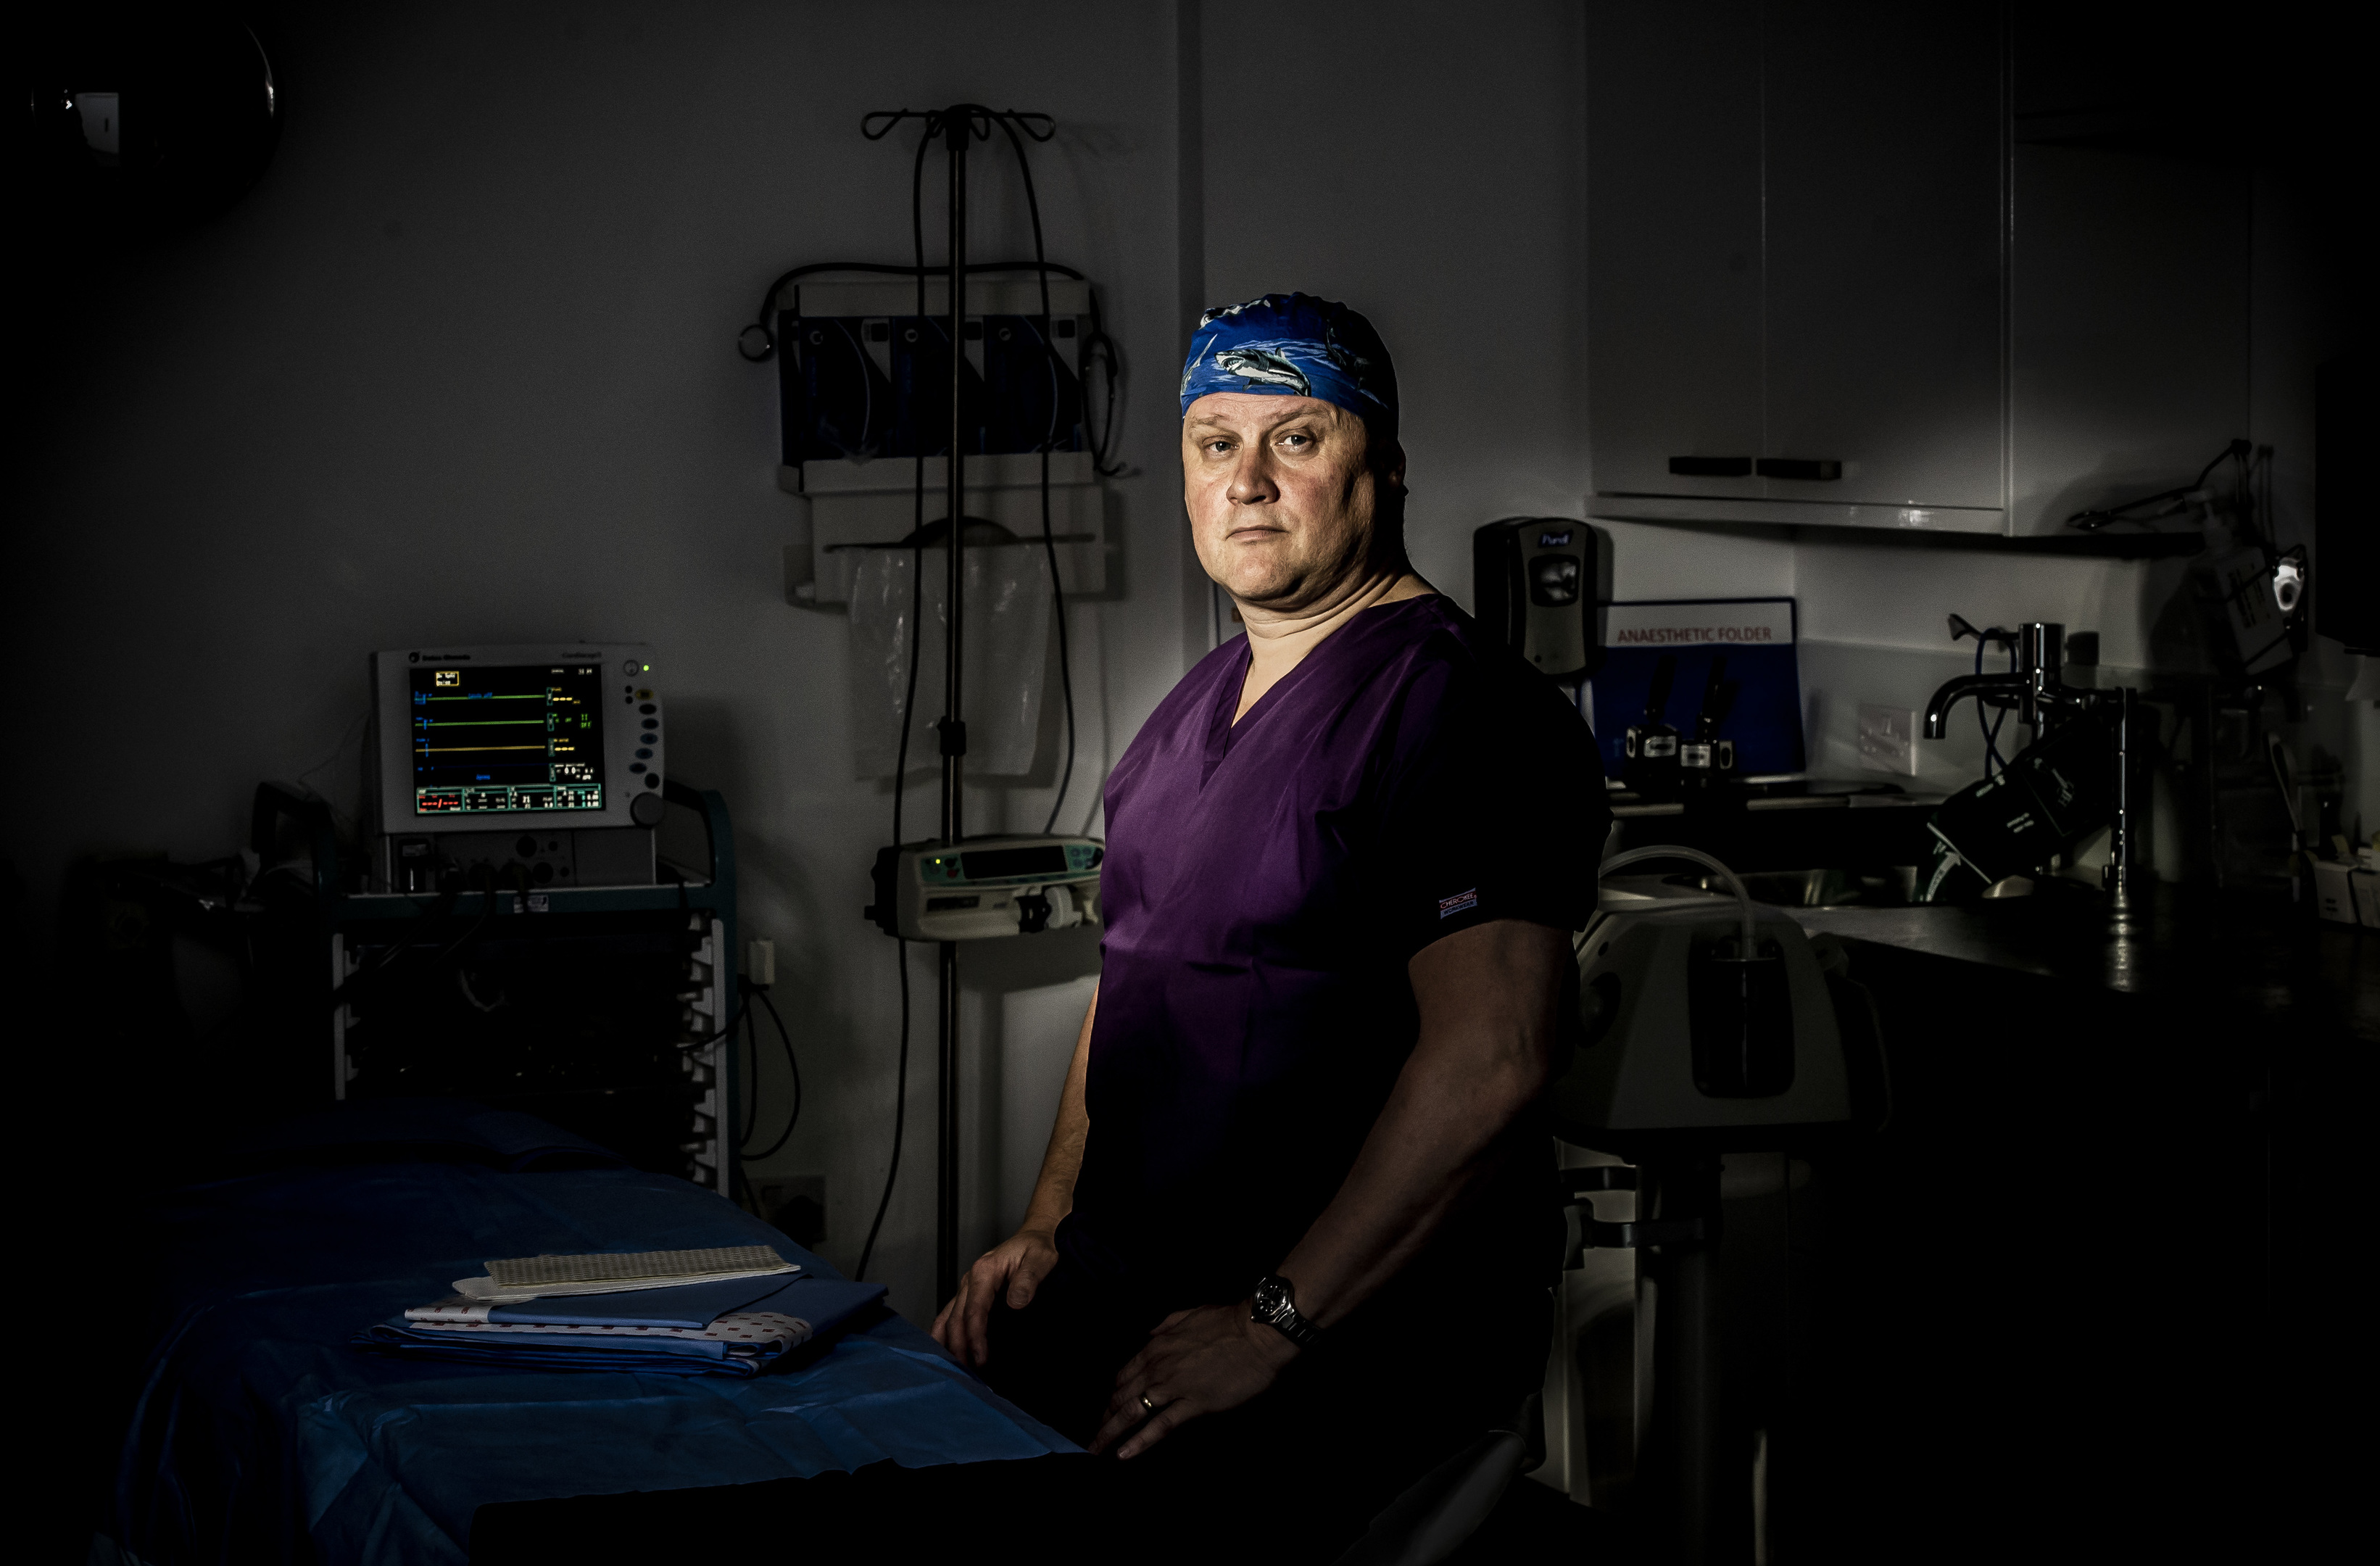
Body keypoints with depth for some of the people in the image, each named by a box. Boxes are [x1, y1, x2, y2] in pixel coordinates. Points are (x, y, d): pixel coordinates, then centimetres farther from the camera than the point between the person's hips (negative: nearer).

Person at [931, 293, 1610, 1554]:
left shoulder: (1465, 707, -12)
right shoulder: (1202, 704, 17)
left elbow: (1486, 1059, -20)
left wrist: (1273, 1322, -19)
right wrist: (1051, 1223, 13)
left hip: (1357, 1342, -8)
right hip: (1130, 1285, 8)